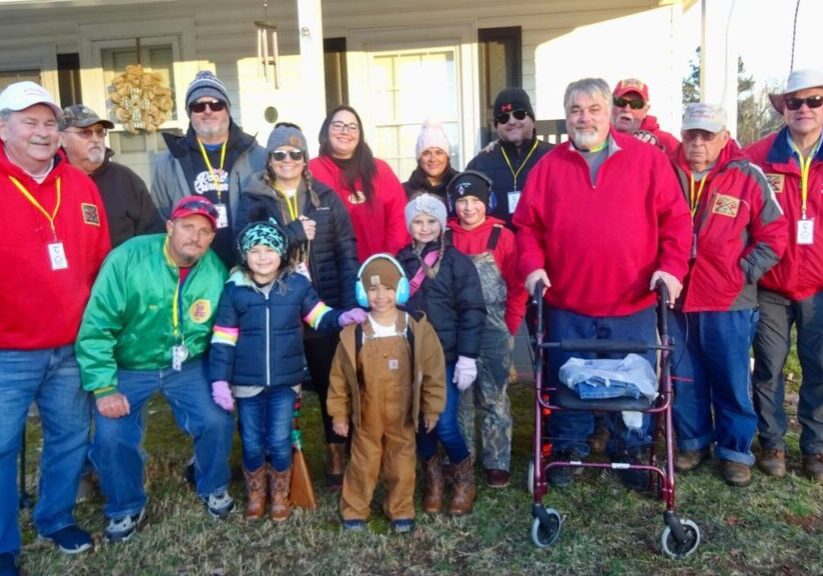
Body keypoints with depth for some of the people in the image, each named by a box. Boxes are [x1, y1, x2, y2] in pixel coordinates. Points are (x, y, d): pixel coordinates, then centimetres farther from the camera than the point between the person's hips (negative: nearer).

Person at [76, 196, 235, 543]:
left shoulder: (216, 271, -12)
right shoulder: (128, 258, -22)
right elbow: (96, 327, -20)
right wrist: (103, 387, -21)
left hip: (188, 366, 2)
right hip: (127, 367, -2)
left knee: (216, 421, -14)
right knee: (111, 435, -15)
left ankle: (213, 487, 19)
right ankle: (125, 508, 15)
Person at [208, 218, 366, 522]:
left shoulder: (297, 284, -3)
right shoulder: (234, 290, -5)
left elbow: (319, 316, 6)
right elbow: (223, 338, -4)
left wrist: (342, 318, -15)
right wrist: (219, 380, -7)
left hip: (284, 380, 0)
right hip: (247, 381, 0)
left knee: (279, 442, 7)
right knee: (252, 443, 12)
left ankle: (280, 495, 31)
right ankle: (255, 495, 35)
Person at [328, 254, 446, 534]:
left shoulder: (417, 328, -11)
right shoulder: (353, 333, -10)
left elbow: (433, 370, -3)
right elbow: (339, 376, -2)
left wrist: (432, 408, 1)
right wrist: (339, 413, 1)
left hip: (402, 416, 0)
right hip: (366, 416, 0)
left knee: (402, 465, 14)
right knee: (363, 464, 12)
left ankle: (401, 512, 33)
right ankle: (354, 511, 30)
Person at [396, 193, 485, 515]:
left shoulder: (456, 260, -3)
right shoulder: (401, 261, 7)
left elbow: (472, 310, -6)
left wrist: (467, 356, -12)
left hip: (446, 356, -3)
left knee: (444, 424, -7)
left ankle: (464, 479, 20)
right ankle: (433, 479, 30)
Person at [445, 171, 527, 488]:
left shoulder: (502, 236, -3)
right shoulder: (445, 238, 3)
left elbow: (517, 286, -1)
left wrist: (509, 327, -2)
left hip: (493, 331, -2)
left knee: (494, 398, 4)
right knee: (460, 398, 11)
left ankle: (497, 463, 15)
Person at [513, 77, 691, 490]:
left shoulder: (647, 159, 1)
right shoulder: (549, 167, 5)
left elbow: (675, 218, -1)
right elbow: (527, 224, 5)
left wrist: (671, 267, -12)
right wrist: (533, 266, -10)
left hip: (633, 304, 0)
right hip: (566, 305, 1)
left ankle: (629, 452, 31)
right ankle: (568, 451, 30)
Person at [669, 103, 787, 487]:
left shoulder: (747, 177, -5)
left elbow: (774, 235, 1)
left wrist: (744, 273, -6)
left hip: (728, 303, -2)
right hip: (675, 300, 2)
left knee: (732, 382, 8)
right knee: (684, 380, 13)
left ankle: (735, 451, 24)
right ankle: (693, 442, 31)